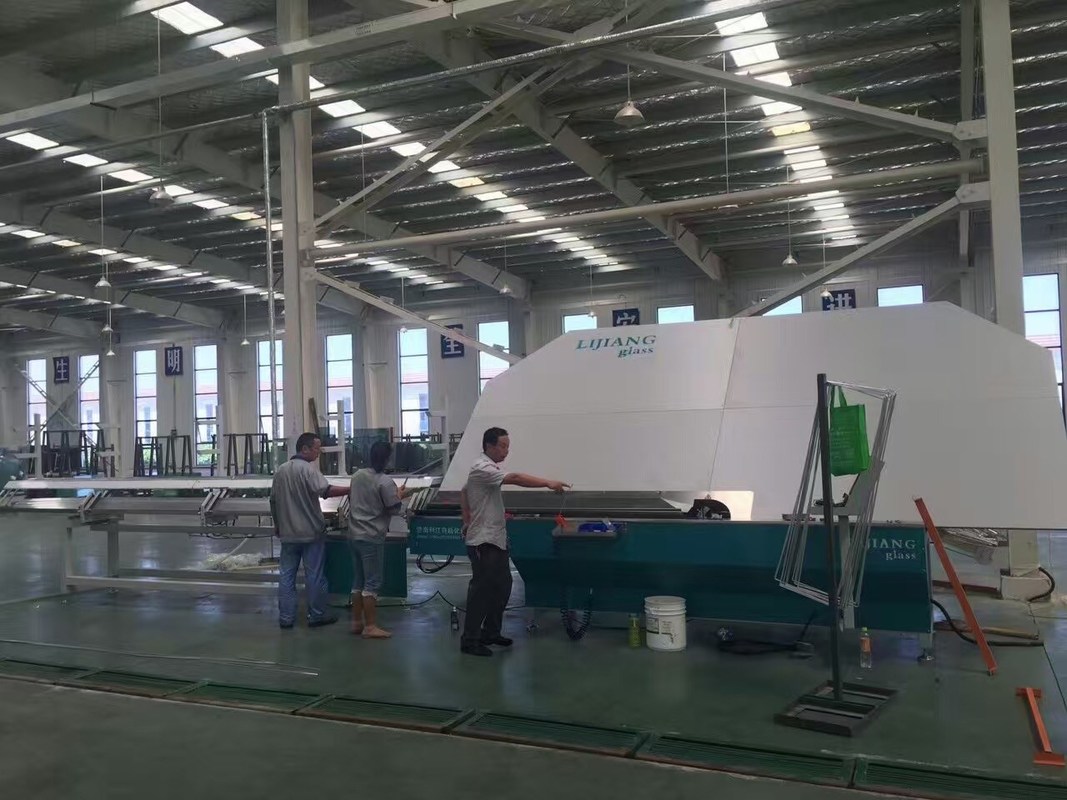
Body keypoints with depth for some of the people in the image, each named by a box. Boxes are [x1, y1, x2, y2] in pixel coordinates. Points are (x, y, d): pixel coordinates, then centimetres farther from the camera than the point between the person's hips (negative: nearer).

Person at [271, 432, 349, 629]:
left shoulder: (281, 470, 9)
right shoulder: (307, 469, -14)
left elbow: (273, 500, 16)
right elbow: (326, 490, -30)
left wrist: (277, 524, 27)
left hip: (287, 532, 7)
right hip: (310, 532, -6)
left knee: (286, 575, 10)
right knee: (314, 575, 4)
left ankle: (285, 617, 13)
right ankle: (316, 615, 13)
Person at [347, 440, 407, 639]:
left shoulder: (357, 475, 6)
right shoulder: (385, 482, -16)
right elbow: (393, 509, -12)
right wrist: (399, 496, 6)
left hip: (354, 533, 8)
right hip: (372, 537, -8)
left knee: (359, 580, 15)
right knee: (372, 583, -3)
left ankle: (356, 622, 22)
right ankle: (370, 627, -1)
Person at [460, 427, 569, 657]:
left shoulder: (488, 467, 14)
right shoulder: (482, 468, -18)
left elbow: (463, 493, 25)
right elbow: (515, 478, -31)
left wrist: (468, 522, 20)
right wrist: (549, 484, -35)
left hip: (496, 540, 10)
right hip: (483, 542, -10)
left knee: (502, 586, 16)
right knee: (481, 590, -4)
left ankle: (490, 633, 27)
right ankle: (470, 641, 4)